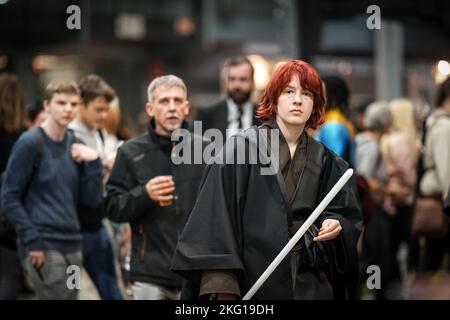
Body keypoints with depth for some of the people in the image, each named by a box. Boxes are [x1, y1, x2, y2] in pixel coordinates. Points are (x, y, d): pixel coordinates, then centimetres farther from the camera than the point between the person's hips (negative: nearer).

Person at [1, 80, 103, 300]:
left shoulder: (75, 145, 12)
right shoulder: (30, 143, -7)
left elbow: (91, 199, 9)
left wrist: (93, 162, -5)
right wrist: (32, 240, -15)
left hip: (72, 245, 7)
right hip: (43, 247, -7)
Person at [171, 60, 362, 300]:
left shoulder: (324, 162, 9)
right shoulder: (241, 148, -5)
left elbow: (347, 213, 17)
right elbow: (217, 215, -11)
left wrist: (334, 223, -7)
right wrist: (220, 284, -20)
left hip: (311, 285, 4)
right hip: (252, 278, -4)